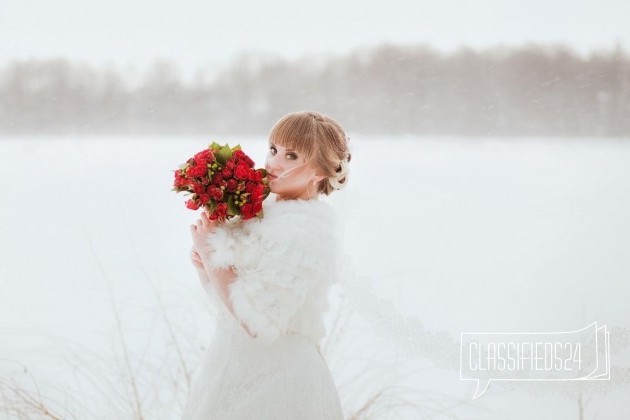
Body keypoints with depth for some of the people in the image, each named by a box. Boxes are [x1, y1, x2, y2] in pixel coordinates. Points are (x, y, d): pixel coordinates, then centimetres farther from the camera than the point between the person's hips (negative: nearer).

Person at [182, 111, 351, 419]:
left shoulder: (305, 230, -20)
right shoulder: (265, 207, 5)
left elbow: (257, 321, -24)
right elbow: (227, 295, 10)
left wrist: (210, 250, -17)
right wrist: (205, 264, -10)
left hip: (271, 375, -8)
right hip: (239, 363, 8)